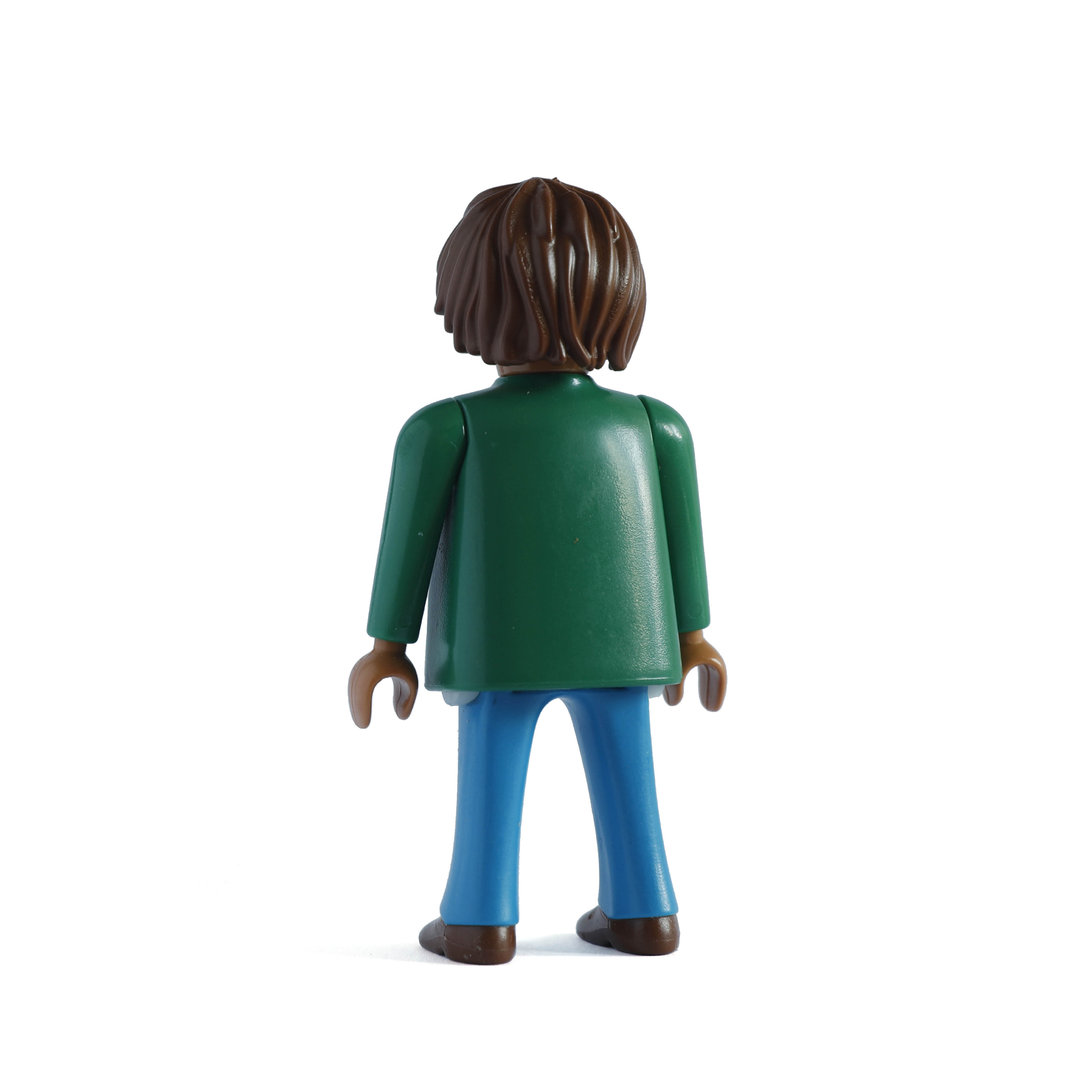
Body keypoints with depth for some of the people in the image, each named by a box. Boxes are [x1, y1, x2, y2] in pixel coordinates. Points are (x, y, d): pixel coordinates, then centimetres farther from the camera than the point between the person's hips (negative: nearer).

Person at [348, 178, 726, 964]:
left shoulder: (448, 427, -7)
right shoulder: (651, 423, 1)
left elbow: (409, 540, -4)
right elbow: (683, 536, 5)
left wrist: (389, 644, 4)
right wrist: (691, 633, 14)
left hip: (503, 648, -2)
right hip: (618, 641, 3)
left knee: (490, 777, 6)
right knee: (624, 773, 11)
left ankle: (481, 921, 10)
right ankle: (642, 912, 17)